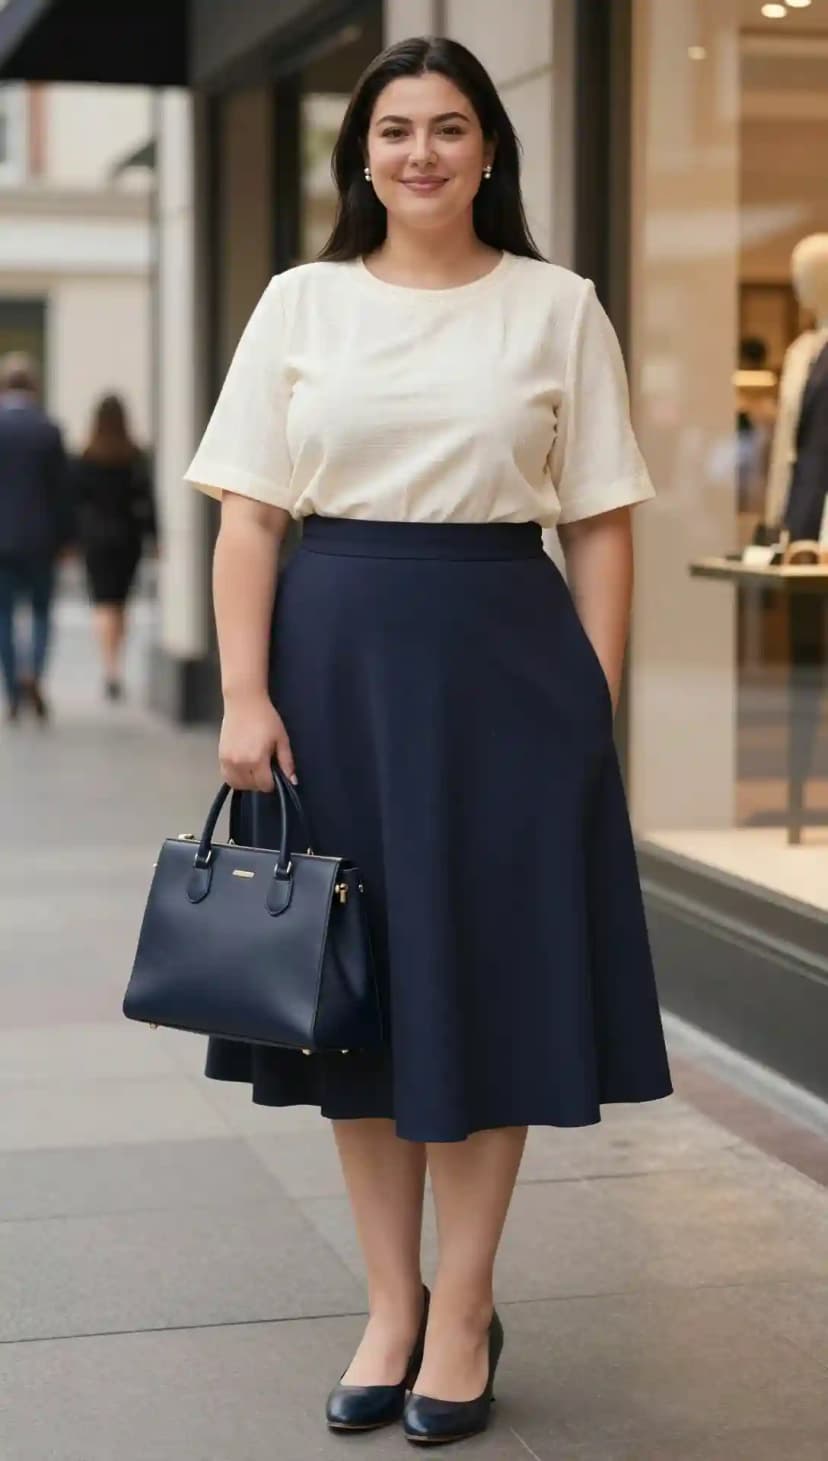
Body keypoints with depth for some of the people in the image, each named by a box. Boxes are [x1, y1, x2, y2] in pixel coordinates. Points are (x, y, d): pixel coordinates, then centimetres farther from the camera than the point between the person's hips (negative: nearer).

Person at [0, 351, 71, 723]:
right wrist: (65, 536, 6)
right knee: (42, 610, 13)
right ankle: (34, 673, -11)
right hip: (40, 537, 0)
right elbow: (60, 488, -3)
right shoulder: (48, 430, -6)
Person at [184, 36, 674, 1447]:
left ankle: (463, 1309, 18)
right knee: (355, 985, 7)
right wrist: (245, 695, -7)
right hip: (335, 659, 2)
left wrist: (594, 703, -5)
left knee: (486, 983, 3)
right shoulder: (300, 303, 6)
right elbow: (248, 517, 2)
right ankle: (390, 1303, 21)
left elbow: (599, 526, 2)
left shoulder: (557, 309, 3)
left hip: (501, 662, -1)